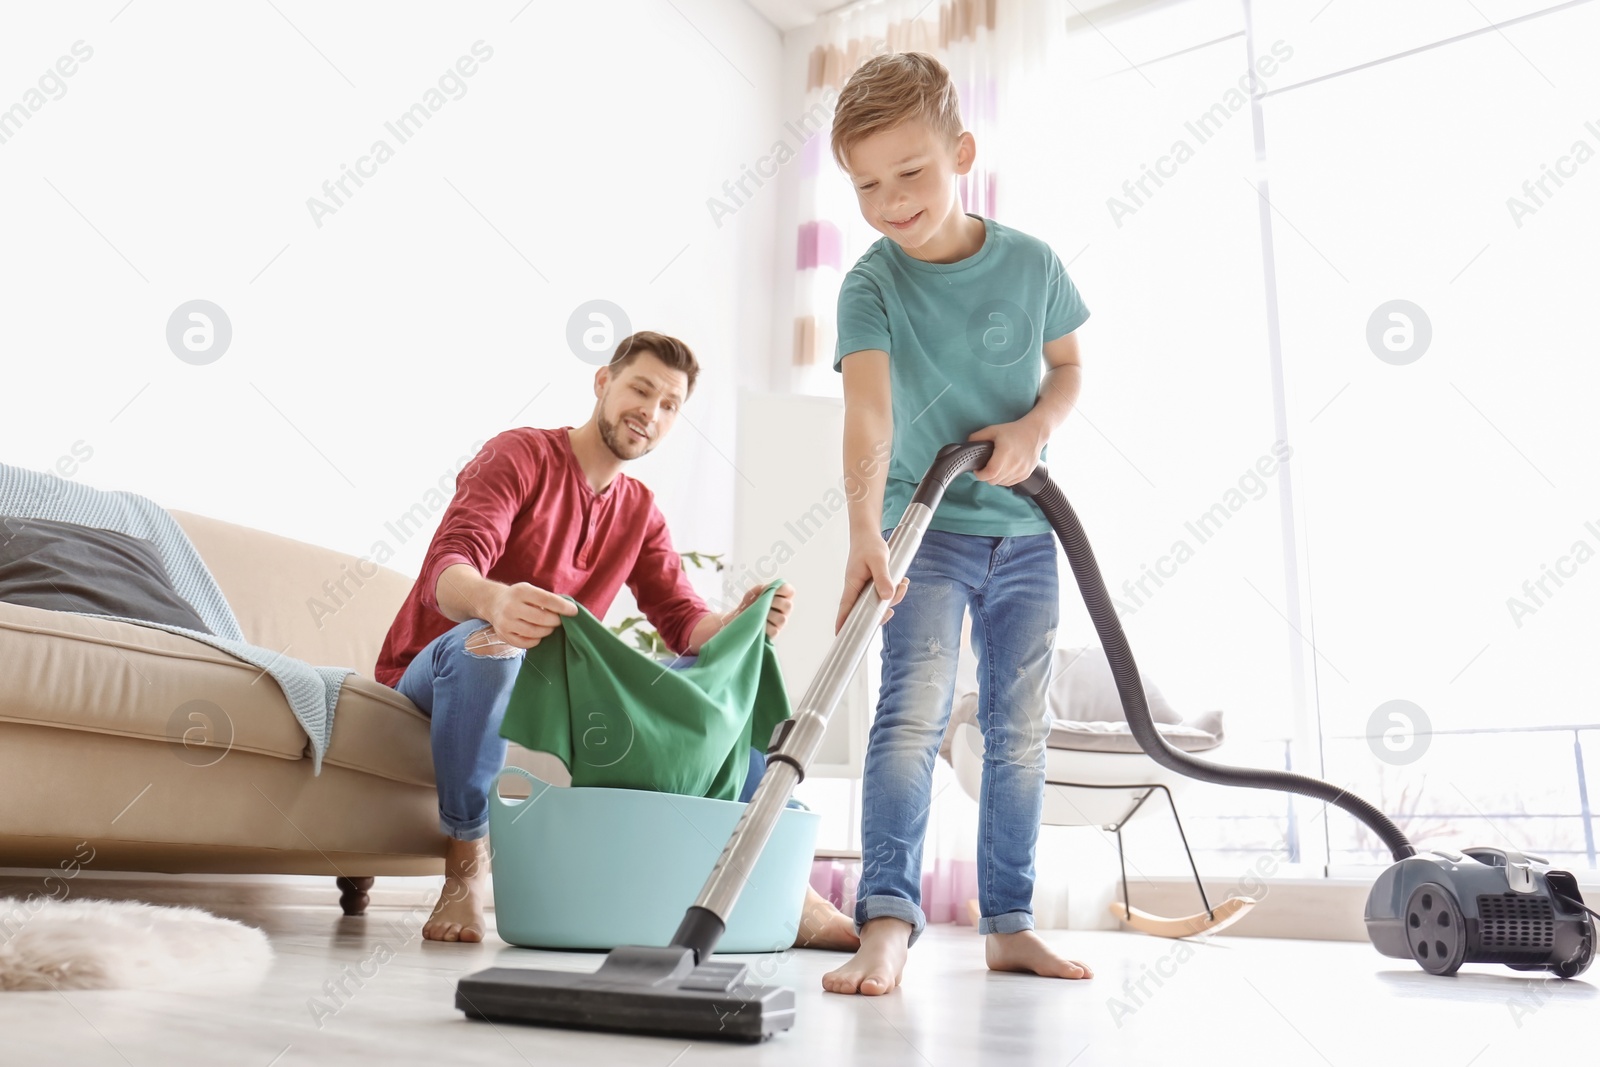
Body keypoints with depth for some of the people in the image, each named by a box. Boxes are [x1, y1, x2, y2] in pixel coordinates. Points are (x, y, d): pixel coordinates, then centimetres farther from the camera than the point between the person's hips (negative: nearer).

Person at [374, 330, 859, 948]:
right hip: (437, 671, -5)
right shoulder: (522, 455, -11)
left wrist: (739, 623, -26)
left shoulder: (640, 511, 8)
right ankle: (466, 867, -23)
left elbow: (684, 623, -2)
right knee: (485, 642, -41)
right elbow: (446, 569, -27)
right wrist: (495, 602, -52)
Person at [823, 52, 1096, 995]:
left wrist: (1036, 426, -12)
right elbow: (867, 409, -28)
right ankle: (888, 919, -16)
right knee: (914, 711, -19)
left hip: (1025, 531, 3)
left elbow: (1069, 366, 11)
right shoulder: (871, 285, -12)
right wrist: (865, 532, -43)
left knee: (1020, 728, 6)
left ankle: (1009, 924, 17)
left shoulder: (1032, 263, -3)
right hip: (927, 527, -3)